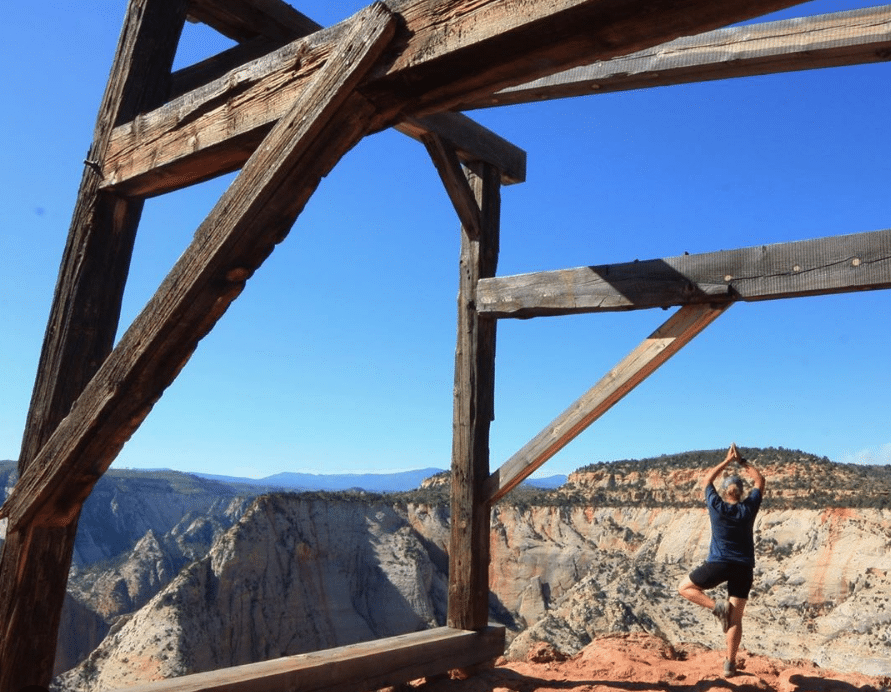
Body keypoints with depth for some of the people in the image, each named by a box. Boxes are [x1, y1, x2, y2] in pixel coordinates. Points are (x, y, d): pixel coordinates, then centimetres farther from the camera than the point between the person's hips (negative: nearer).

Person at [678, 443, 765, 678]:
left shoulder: (716, 506, -5)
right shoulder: (749, 508, -2)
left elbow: (707, 479, 12)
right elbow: (760, 481, 13)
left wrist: (727, 461, 15)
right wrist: (741, 461, 15)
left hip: (718, 565, -3)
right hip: (744, 568, 3)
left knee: (684, 587, 15)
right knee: (736, 618, 9)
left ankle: (716, 606, -7)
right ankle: (730, 664, 7)